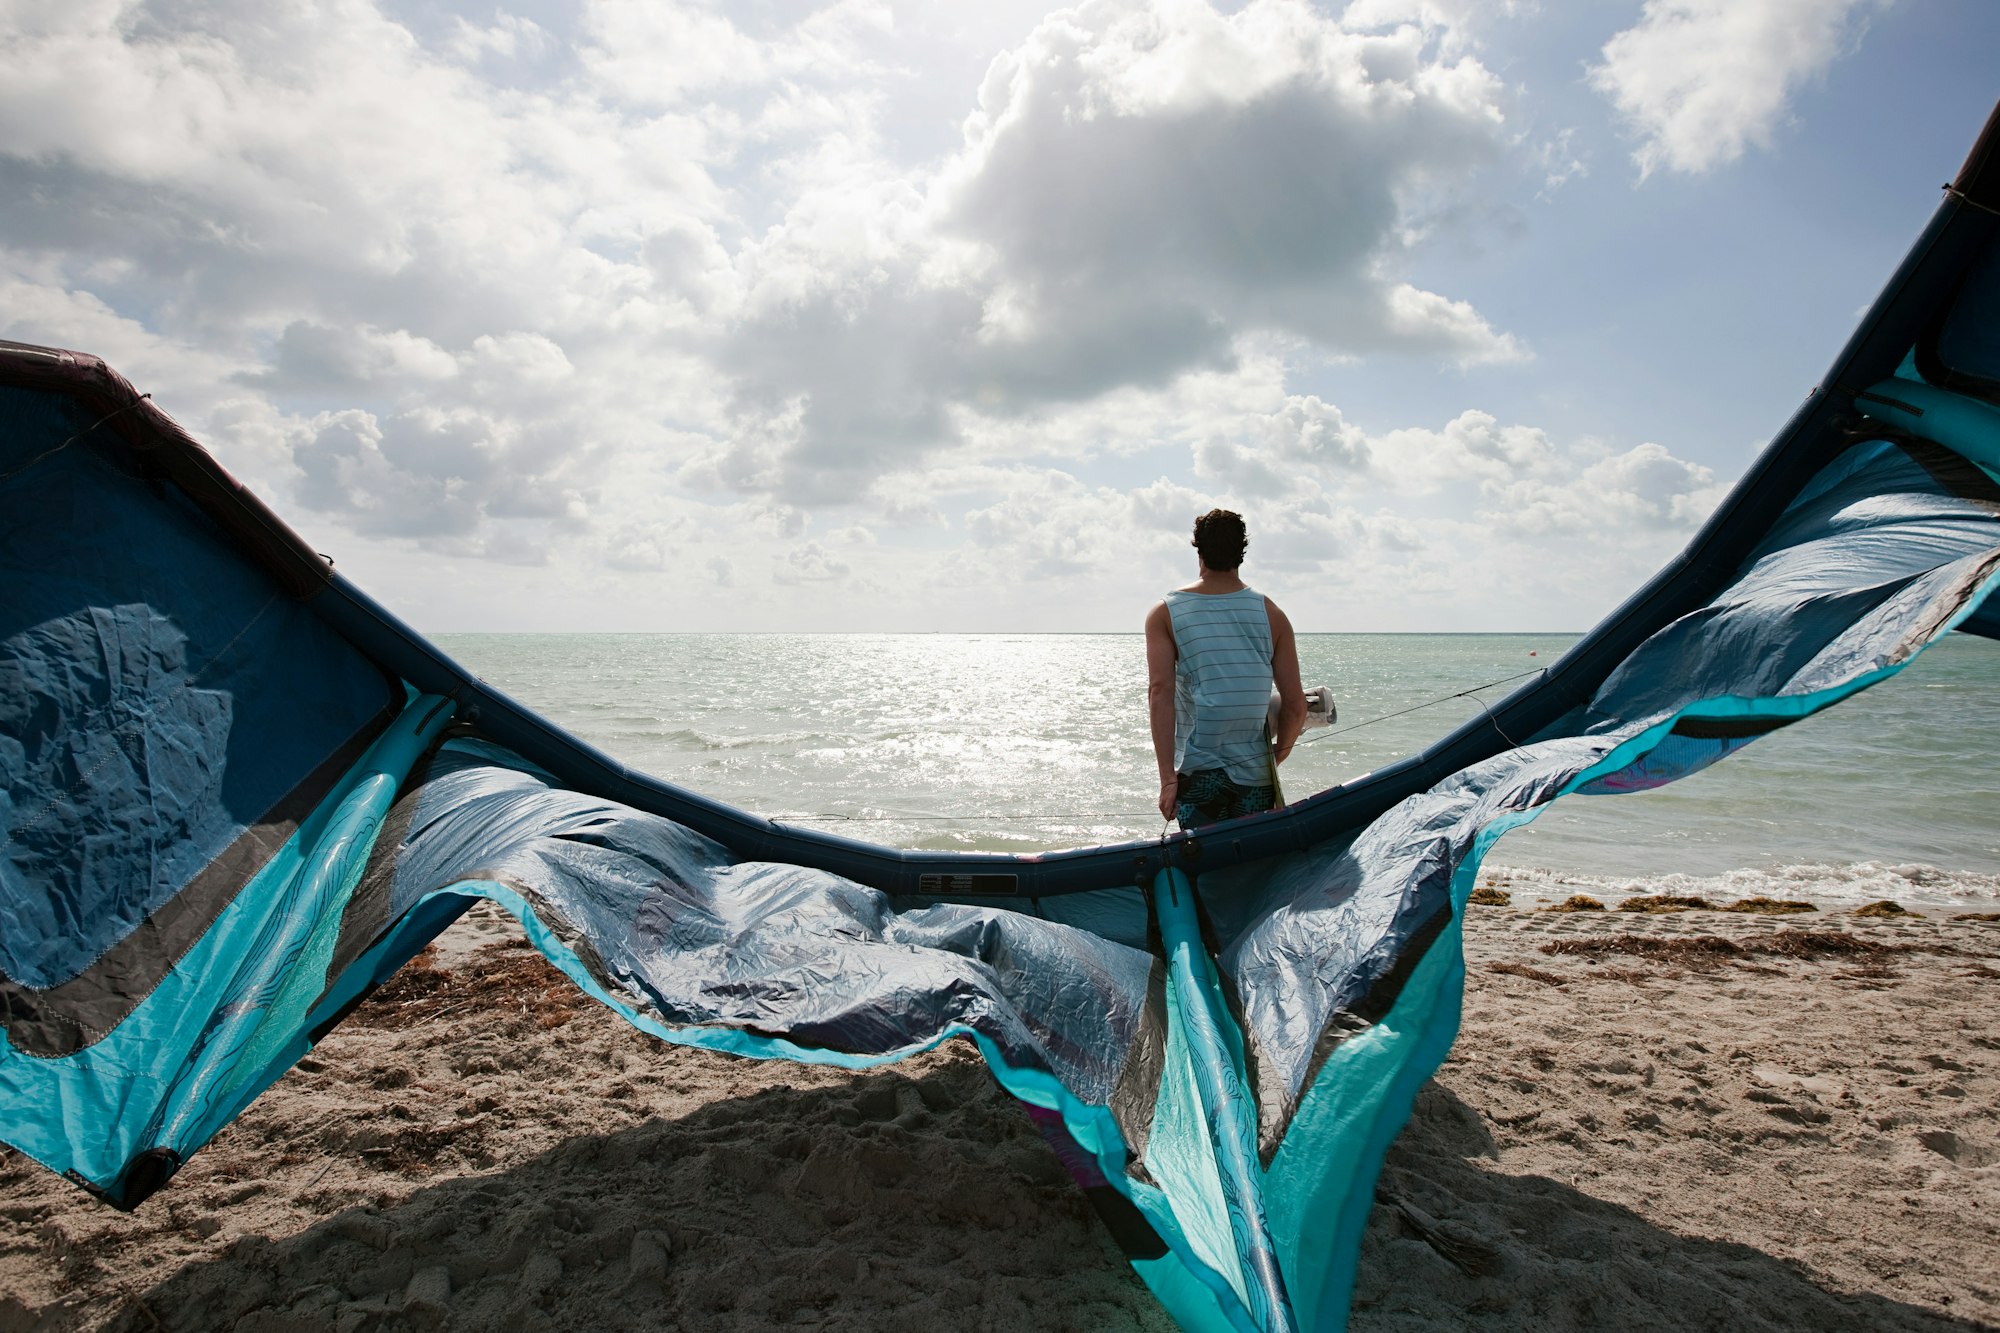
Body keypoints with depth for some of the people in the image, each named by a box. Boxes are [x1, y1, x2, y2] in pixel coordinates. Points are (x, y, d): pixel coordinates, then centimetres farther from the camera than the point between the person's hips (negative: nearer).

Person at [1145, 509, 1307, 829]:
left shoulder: (1165, 614, -1)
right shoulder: (1271, 614, 2)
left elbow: (1160, 691, -12)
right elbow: (1294, 704, -2)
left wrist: (1167, 778, -14)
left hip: (1197, 773, -1)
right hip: (1256, 775, 1)